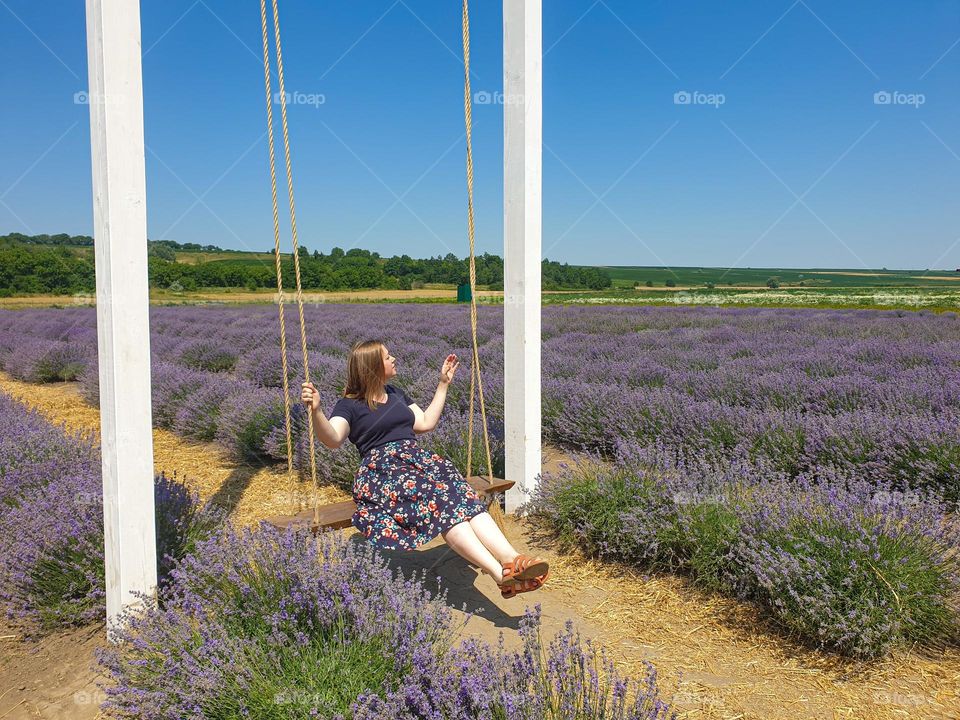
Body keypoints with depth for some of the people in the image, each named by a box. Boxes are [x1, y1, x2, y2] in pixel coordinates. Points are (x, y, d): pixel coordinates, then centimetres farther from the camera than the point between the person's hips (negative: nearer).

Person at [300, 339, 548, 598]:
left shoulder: (396, 394, 26)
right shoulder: (348, 406, 4)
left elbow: (426, 423, 28)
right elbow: (332, 439, -14)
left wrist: (443, 384, 30)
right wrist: (316, 411, -34)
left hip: (417, 458, 6)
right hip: (381, 468, -6)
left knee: (462, 494, -27)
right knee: (439, 499, -34)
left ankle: (511, 559, -45)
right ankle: (500, 573, -44)